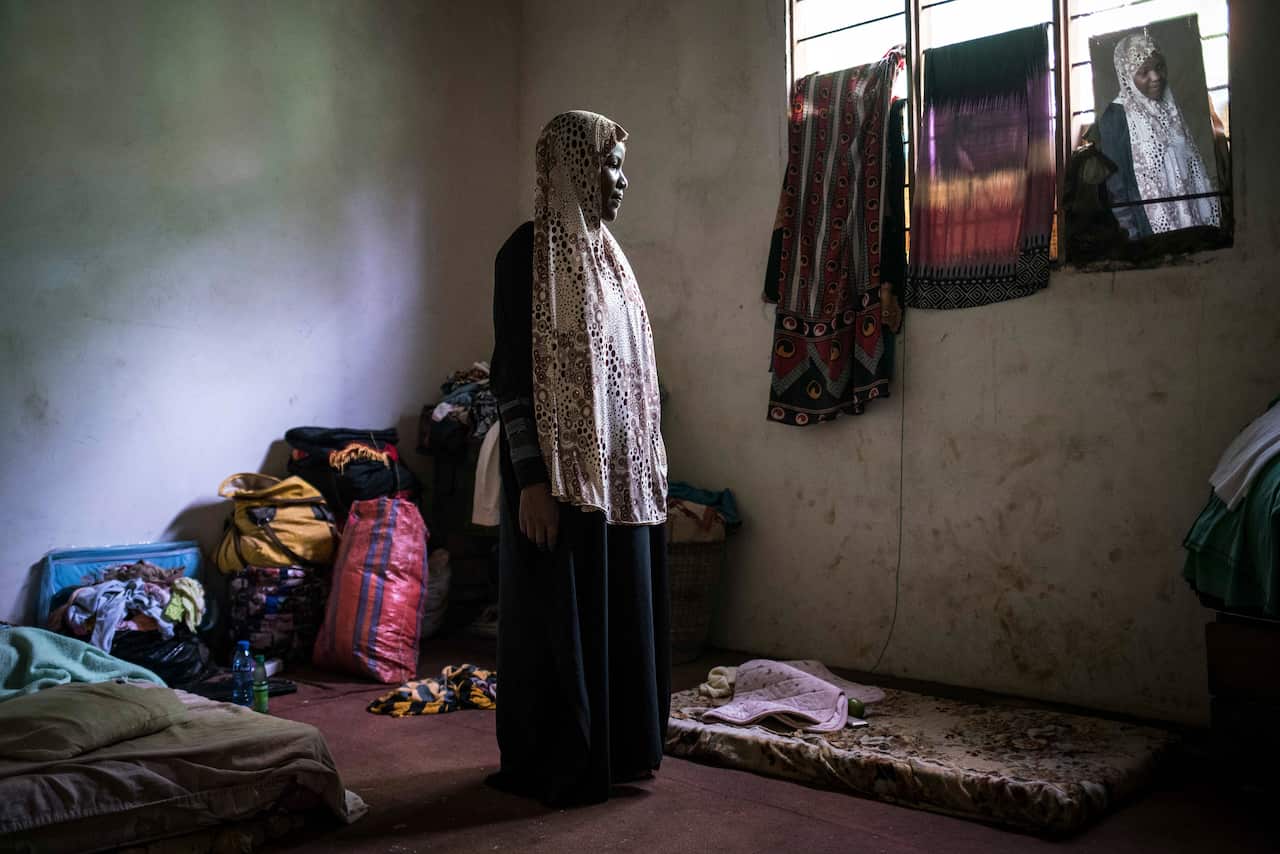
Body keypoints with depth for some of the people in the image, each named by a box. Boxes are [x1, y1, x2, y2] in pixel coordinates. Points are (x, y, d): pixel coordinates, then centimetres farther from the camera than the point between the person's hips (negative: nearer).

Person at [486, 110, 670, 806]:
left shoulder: (603, 253, 14)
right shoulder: (528, 253, -11)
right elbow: (511, 373, -15)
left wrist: (651, 462, 16)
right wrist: (531, 479, -20)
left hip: (622, 468, 8)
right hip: (562, 469, -8)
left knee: (622, 607, 14)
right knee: (561, 611, 2)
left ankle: (617, 747, 29)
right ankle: (554, 767, 17)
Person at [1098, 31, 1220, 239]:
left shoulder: (1171, 106, 7)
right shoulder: (1114, 118, -13)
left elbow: (1191, 160, 15)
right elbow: (1115, 185, -12)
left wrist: (1210, 217, 12)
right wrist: (1131, 235, -14)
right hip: (1152, 226, -6)